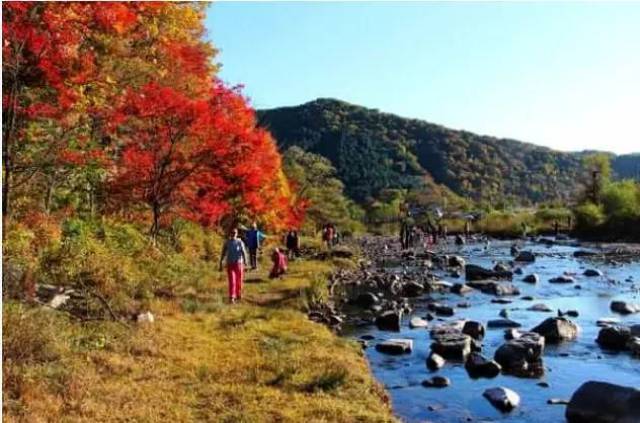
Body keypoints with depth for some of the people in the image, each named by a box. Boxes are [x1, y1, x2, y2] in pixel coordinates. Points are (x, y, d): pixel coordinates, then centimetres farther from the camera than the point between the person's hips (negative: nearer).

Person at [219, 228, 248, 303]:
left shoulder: (240, 242, -3)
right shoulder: (227, 243, 1)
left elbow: (244, 253, -7)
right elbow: (223, 254, 6)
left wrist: (245, 264, -16)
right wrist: (221, 264, 4)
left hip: (239, 264, 0)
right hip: (230, 265, 0)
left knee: (239, 282, 9)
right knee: (232, 282, -10)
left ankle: (238, 295, 28)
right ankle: (231, 298, -11)